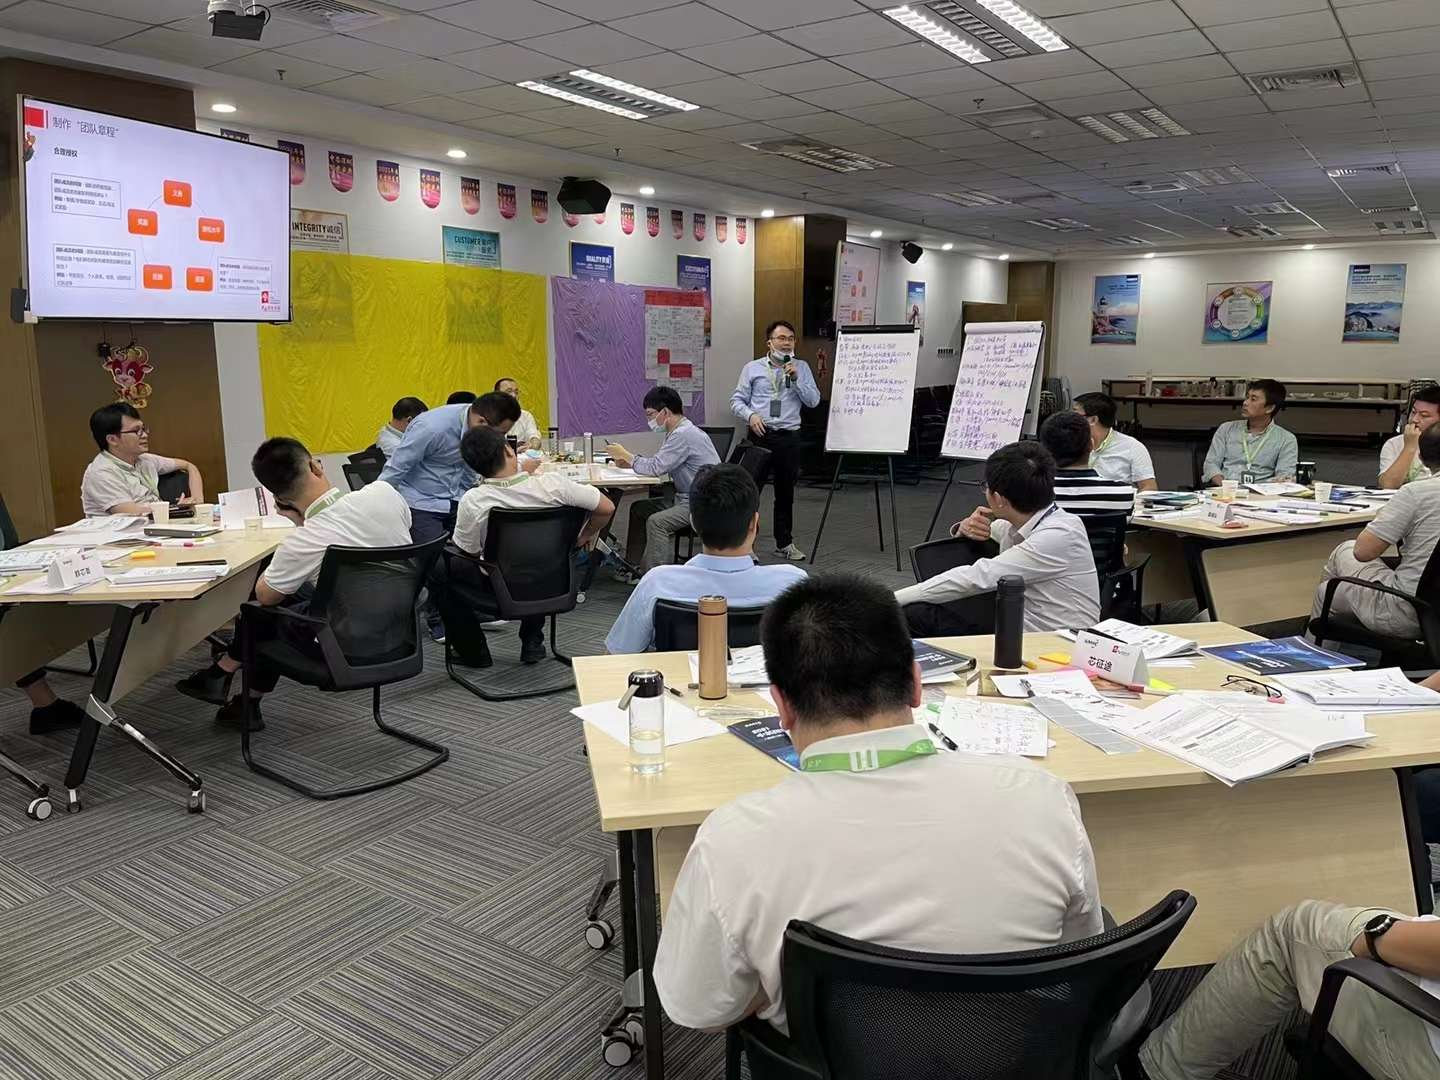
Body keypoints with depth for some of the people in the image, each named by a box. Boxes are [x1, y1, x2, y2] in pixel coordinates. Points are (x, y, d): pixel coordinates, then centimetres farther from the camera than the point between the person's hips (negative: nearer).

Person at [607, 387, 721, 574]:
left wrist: (626, 455, -6)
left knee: (657, 522, -26)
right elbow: (658, 463, 17)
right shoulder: (677, 432, 11)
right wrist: (629, 463, 2)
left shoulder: (683, 434, -21)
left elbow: (655, 468, -19)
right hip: (686, 497, 11)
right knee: (639, 508, 13)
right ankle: (633, 565, 17)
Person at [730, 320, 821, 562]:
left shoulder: (801, 368, 9)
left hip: (789, 436, 2)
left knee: (786, 492, 11)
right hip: (759, 434, -2)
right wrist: (750, 415, -14)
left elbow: (813, 401, 1)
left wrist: (795, 378, -10)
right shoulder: (752, 368, 5)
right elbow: (737, 400, 5)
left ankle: (784, 542, 23)